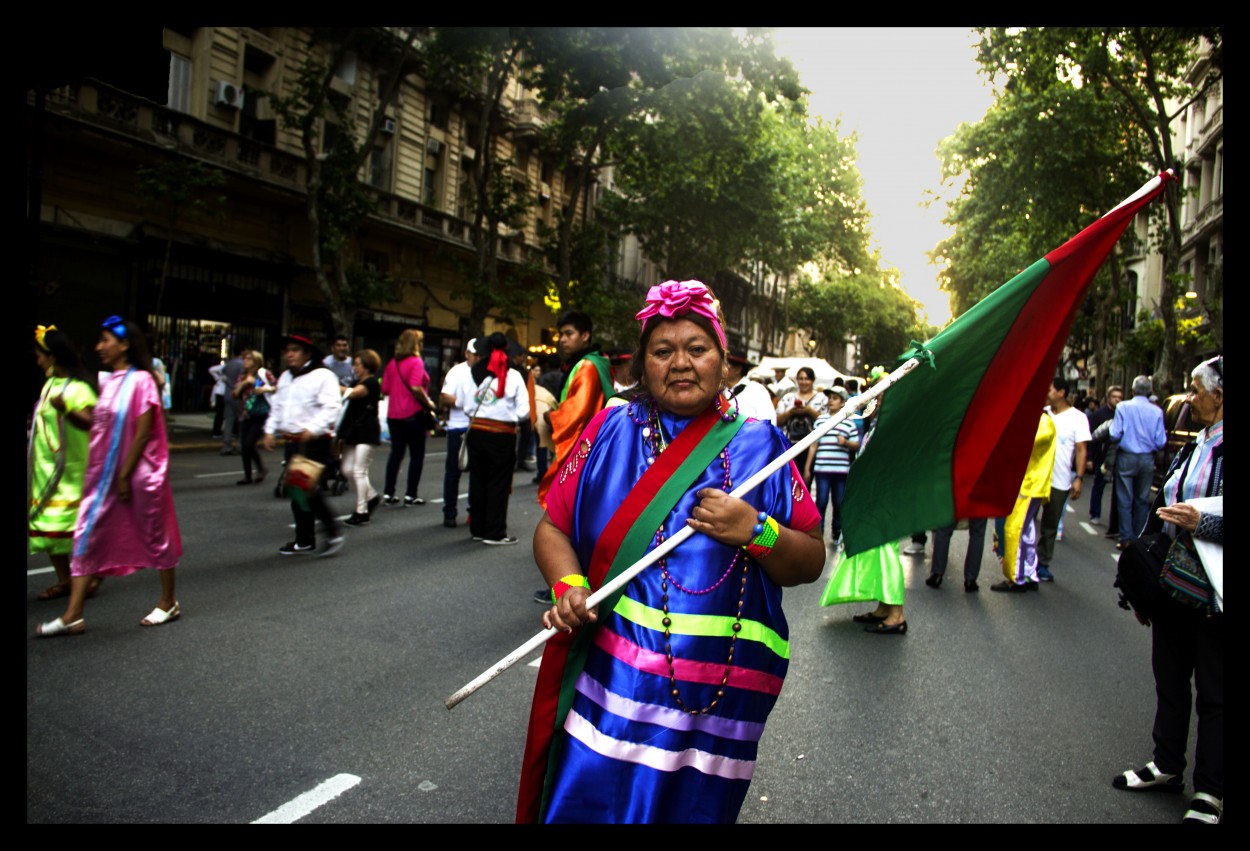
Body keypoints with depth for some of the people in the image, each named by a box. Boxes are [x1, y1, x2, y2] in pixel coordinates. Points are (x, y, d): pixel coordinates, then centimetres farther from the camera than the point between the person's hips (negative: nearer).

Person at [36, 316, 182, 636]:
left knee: (155, 536, 5)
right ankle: (73, 615, 7)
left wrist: (124, 476, -15)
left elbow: (142, 433, -15)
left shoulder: (141, 381, -12)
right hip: (105, 474, 8)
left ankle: (169, 603, 21)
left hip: (137, 474, -8)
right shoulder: (109, 382, 11)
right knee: (87, 537, 4)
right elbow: (101, 426, 15)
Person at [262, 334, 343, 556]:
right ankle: (304, 540, 19)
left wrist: (312, 429, -26)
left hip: (314, 441, -9)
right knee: (296, 490, 10)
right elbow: (277, 406, 23)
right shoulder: (285, 378, 18)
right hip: (291, 440, 9)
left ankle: (332, 531, -3)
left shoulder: (323, 376, -8)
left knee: (307, 487, -17)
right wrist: (270, 430, 12)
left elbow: (331, 407, -17)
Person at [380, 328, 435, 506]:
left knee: (396, 453, 14)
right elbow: (416, 387, -23)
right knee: (416, 455, 5)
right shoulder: (416, 362, -12)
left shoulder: (392, 363, 7)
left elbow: (385, 389, 6)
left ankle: (388, 493, 14)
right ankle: (410, 495, 6)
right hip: (413, 414, -6)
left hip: (393, 415, 6)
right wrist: (428, 403, -10)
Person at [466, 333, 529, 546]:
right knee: (498, 484, 5)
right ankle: (495, 533, 9)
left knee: (477, 480, 13)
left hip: (476, 431, 3)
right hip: (502, 434, -3)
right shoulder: (513, 376, -5)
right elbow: (523, 410, -6)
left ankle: (478, 528, 22)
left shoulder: (475, 372, 1)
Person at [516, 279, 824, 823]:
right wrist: (568, 584, -14)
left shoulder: (759, 445, 3)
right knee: (584, 804, 3)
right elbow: (553, 527, 5)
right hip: (609, 681, 0)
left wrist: (756, 531, -15)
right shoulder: (611, 430, 3)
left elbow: (810, 562, 4)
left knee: (692, 807, 12)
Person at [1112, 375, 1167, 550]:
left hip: (1126, 458, -2)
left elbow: (1115, 435, -12)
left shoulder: (1123, 407, -9)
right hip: (1147, 460, 2)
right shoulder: (1157, 411, -5)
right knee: (1142, 500, 12)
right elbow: (1160, 442, -5)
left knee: (1125, 500, 4)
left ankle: (1127, 539, 4)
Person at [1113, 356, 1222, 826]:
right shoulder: (1190, 447, 9)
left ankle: (1209, 791, 22)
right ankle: (1167, 766, 34)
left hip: (1211, 593, -7)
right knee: (1169, 680, 18)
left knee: (1212, 691, 7)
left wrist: (1201, 523, -30)